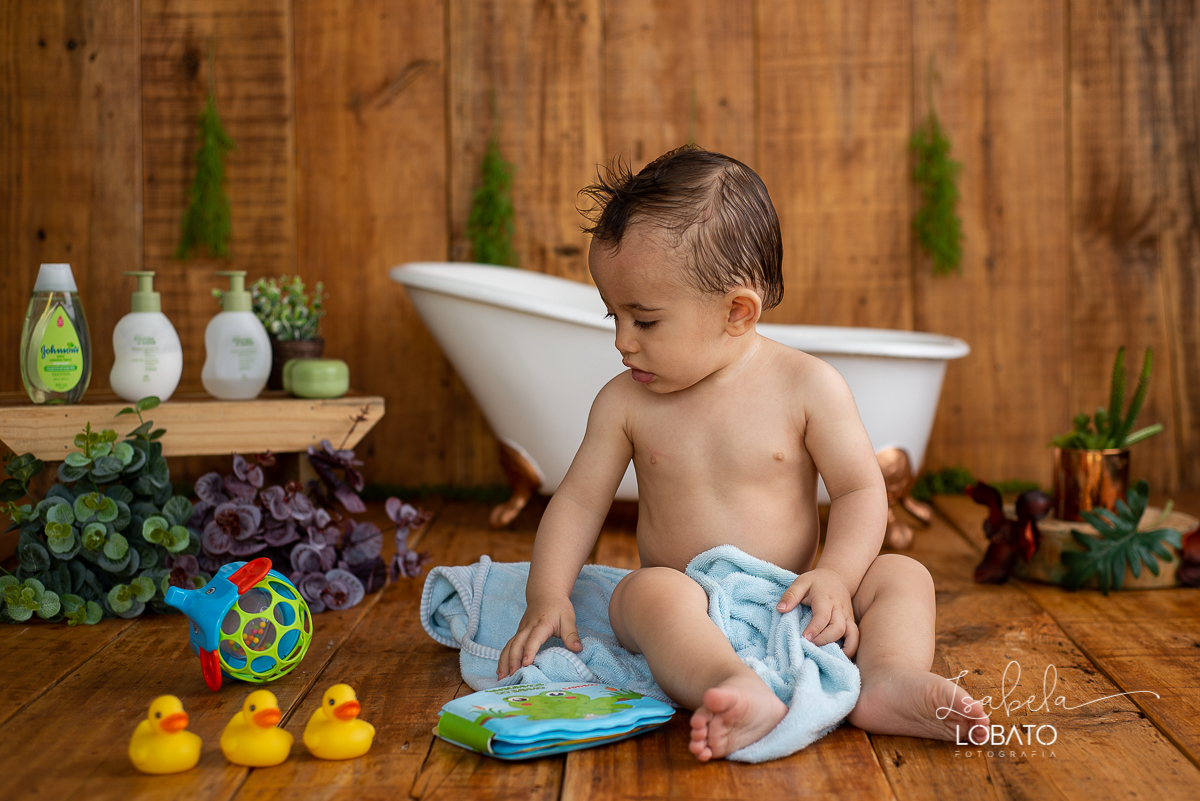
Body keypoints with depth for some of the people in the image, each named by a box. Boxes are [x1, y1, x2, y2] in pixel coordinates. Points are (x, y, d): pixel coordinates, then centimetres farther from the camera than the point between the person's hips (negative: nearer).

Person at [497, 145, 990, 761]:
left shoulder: (807, 385, -6)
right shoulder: (625, 401, 1)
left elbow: (861, 489, -4)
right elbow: (579, 501, 4)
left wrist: (836, 576, -21)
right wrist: (546, 598, -9)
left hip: (789, 604, 1)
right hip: (688, 607, 0)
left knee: (901, 573, -17)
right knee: (648, 590, -32)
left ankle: (888, 678, -40)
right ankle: (736, 690, -56)